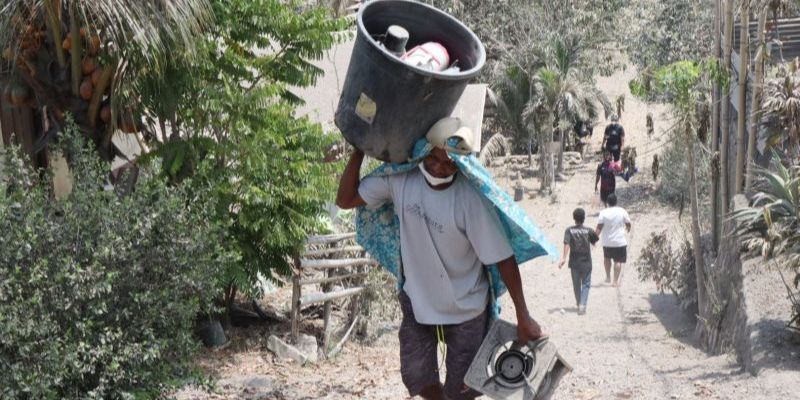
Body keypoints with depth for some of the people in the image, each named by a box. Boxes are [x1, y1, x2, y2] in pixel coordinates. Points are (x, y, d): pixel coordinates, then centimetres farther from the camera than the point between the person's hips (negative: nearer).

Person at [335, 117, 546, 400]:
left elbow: (503, 258, -23)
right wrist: (359, 151, -18)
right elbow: (345, 200, -8)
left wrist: (523, 316, -21)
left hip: (464, 308, -3)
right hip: (417, 300, 4)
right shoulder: (400, 179, -16)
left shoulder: (471, 199, -28)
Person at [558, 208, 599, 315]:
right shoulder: (589, 230, -6)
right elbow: (594, 242, 4)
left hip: (574, 262, 1)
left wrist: (563, 258, -22)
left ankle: (579, 303, 31)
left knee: (576, 284, 16)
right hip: (586, 262, -1)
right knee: (586, 284, 6)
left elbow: (566, 244, -18)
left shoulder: (569, 230, -6)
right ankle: (582, 305, -11)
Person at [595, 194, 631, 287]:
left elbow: (599, 228, -12)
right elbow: (628, 224, 3)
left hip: (607, 242, 1)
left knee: (607, 258, 24)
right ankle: (616, 281, 2)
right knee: (618, 261, 5)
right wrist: (628, 229, 25)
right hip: (620, 241, -1)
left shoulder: (603, 213, -10)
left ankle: (608, 277, 26)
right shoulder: (622, 211, -8)